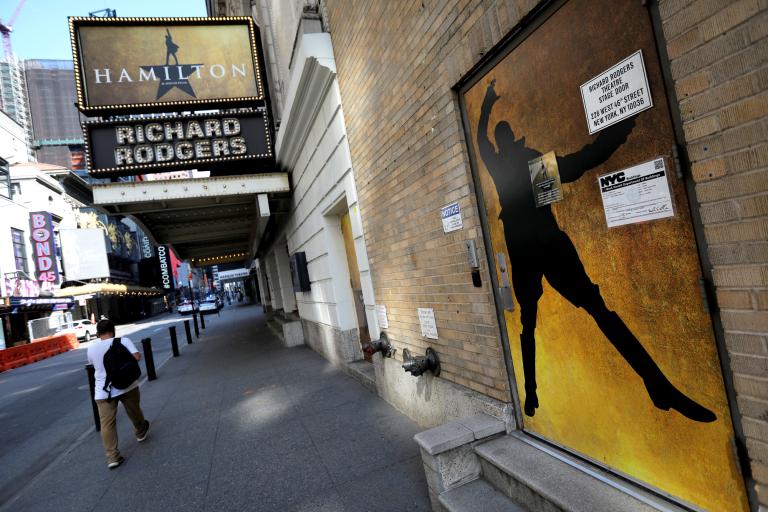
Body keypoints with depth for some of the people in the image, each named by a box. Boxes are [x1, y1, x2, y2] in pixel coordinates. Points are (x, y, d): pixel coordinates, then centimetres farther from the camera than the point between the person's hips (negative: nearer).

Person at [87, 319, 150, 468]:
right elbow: (136, 357, -15)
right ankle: (141, 432, 44)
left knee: (107, 424, 3)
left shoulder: (91, 349, 3)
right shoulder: (124, 340, -5)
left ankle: (112, 457, 1)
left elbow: (93, 364, 19)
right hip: (127, 386, 0)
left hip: (103, 392, 1)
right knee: (134, 412, 22)